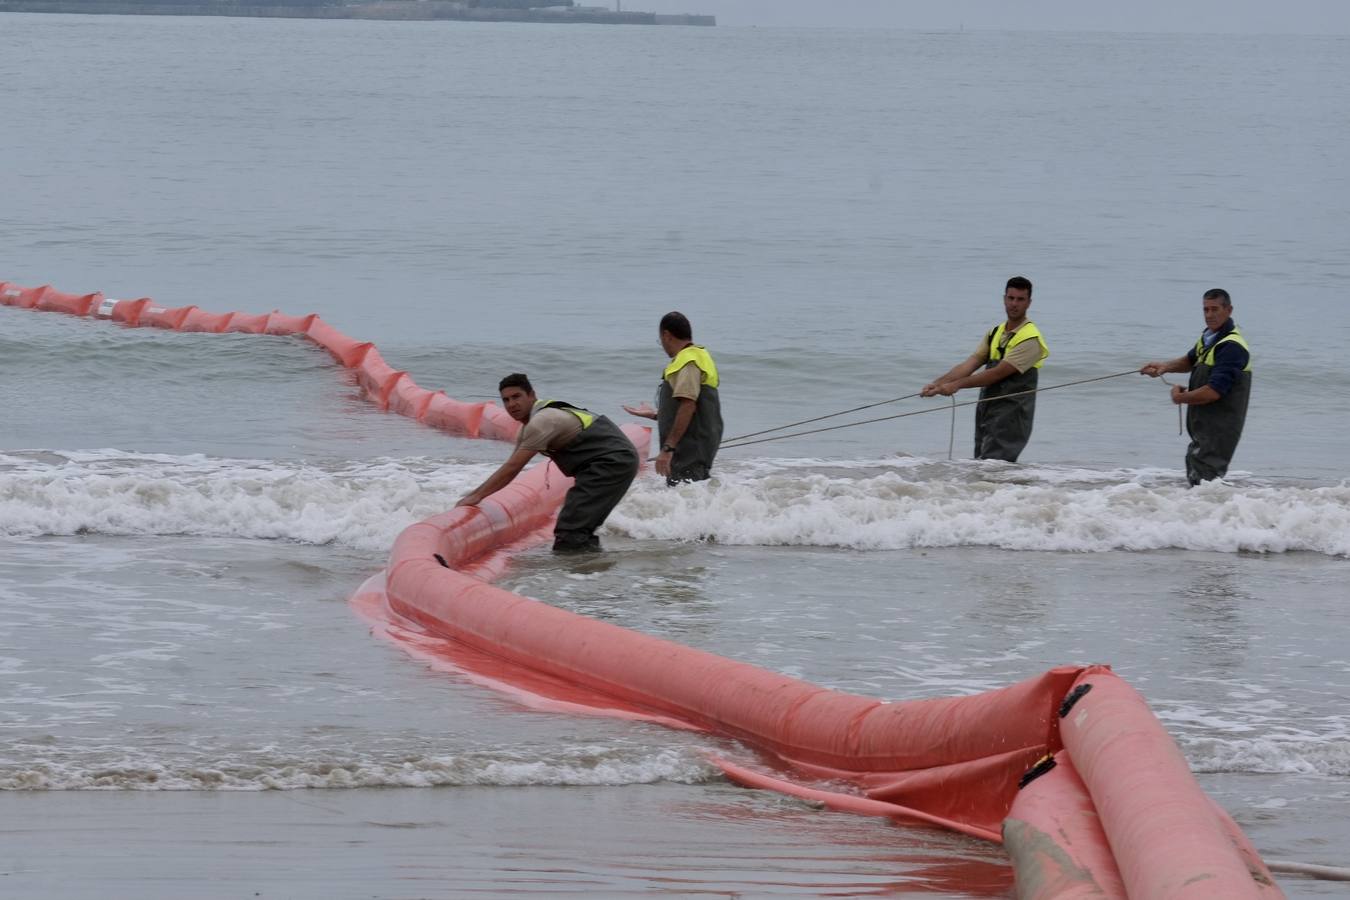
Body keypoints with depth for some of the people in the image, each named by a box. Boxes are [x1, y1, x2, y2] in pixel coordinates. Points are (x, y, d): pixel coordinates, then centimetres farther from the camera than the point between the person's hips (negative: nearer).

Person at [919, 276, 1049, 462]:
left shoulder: (1030, 339, -10)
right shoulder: (995, 334, 14)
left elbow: (998, 373, -17)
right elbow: (970, 364, 4)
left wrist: (957, 384, -18)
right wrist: (938, 383, -11)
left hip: (1010, 417, -8)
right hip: (986, 412, 8)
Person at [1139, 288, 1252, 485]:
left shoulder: (1232, 347, -21)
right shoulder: (1209, 336, 9)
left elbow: (1214, 392, -27)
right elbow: (1191, 360, 28)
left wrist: (1180, 397, -11)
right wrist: (1164, 367, 8)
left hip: (1220, 429, -10)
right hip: (1203, 424, 10)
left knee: (1203, 478, -15)